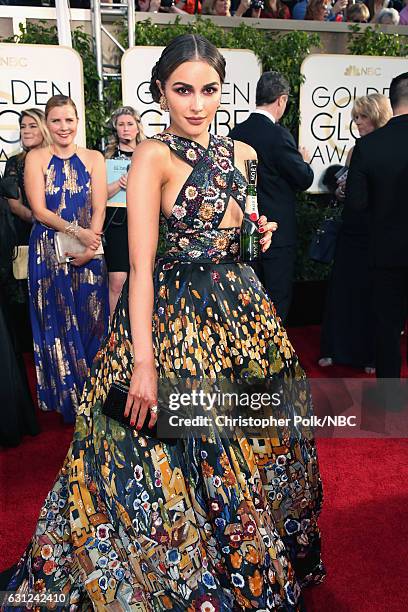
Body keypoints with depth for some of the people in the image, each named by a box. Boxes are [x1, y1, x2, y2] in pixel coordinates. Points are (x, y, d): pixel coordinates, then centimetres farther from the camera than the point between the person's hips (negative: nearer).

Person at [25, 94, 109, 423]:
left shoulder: (93, 158, 6)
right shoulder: (36, 158, 2)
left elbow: (99, 208, -1)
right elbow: (39, 210, -6)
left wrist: (89, 247, -15)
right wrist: (77, 231, -18)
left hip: (89, 253, 1)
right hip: (49, 251, -1)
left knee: (90, 319, 5)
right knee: (57, 321, 5)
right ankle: (66, 397, 21)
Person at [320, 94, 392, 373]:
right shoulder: (355, 151, 10)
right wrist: (342, 190, -3)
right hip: (352, 230, 5)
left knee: (373, 292, 5)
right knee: (342, 287, 7)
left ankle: (372, 354, 21)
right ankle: (337, 349, 21)